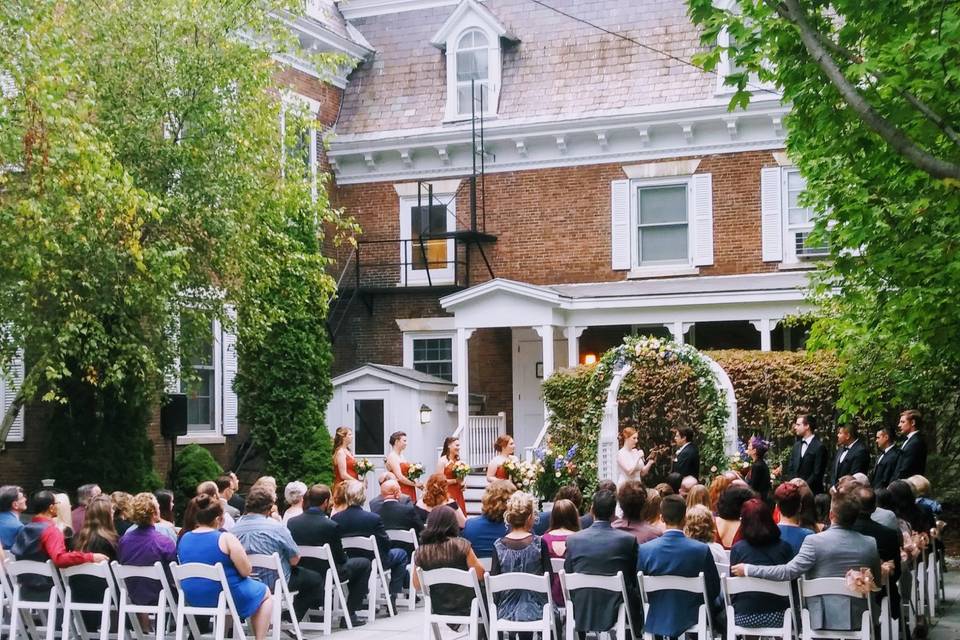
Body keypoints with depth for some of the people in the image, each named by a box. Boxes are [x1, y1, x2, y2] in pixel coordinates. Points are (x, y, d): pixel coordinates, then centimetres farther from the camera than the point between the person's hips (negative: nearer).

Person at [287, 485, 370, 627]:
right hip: (325, 575, -6)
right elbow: (340, 558, -11)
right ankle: (350, 615, 11)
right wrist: (345, 558, 12)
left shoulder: (291, 522, -8)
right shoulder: (331, 526, -22)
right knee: (364, 564, 15)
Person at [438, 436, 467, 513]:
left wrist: (463, 483, 4)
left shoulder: (458, 460, 12)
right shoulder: (442, 461, -7)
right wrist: (455, 481, -14)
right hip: (447, 494, -6)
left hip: (458, 493, 6)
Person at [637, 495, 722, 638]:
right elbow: (714, 590, -9)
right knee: (719, 602, 30)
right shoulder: (702, 550, -20)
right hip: (692, 620, -2)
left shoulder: (644, 550, -16)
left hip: (656, 621, 3)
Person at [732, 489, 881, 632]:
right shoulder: (870, 544, -3)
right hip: (858, 621, 3)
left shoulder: (814, 541, -15)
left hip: (823, 620, -3)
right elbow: (877, 582, 9)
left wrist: (748, 569, -14)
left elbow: (789, 571, -20)